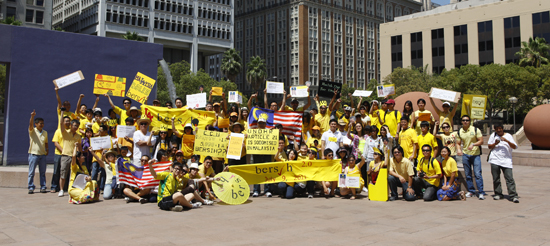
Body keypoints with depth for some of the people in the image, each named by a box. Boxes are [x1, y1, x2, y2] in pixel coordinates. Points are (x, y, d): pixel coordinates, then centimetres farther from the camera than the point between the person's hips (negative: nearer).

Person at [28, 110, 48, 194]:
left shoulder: (45, 132, 12)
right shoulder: (32, 131, -1)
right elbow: (30, 124, -21)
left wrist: (47, 149, 3)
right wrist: (32, 116, -37)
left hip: (43, 155, 4)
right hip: (33, 154, -4)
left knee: (43, 172, 6)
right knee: (31, 172, -1)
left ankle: (43, 187, 12)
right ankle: (31, 188, 5)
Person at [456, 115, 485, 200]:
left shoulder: (475, 130, -3)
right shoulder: (459, 132, 6)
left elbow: (481, 141, -5)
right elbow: (458, 143, 11)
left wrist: (473, 144, -22)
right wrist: (458, 150, -10)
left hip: (475, 154, -3)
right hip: (465, 155, 3)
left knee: (478, 174, -9)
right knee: (468, 174, 8)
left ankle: (481, 192, -5)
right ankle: (471, 191, 19)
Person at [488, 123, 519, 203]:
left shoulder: (508, 136, 8)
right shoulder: (493, 136, 13)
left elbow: (515, 147, -1)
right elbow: (489, 147, 14)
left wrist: (507, 141, -16)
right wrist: (495, 144, -6)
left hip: (506, 160, -2)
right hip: (495, 160, 2)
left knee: (510, 178, -9)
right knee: (496, 178, 3)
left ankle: (513, 196, -9)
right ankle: (498, 194, 15)